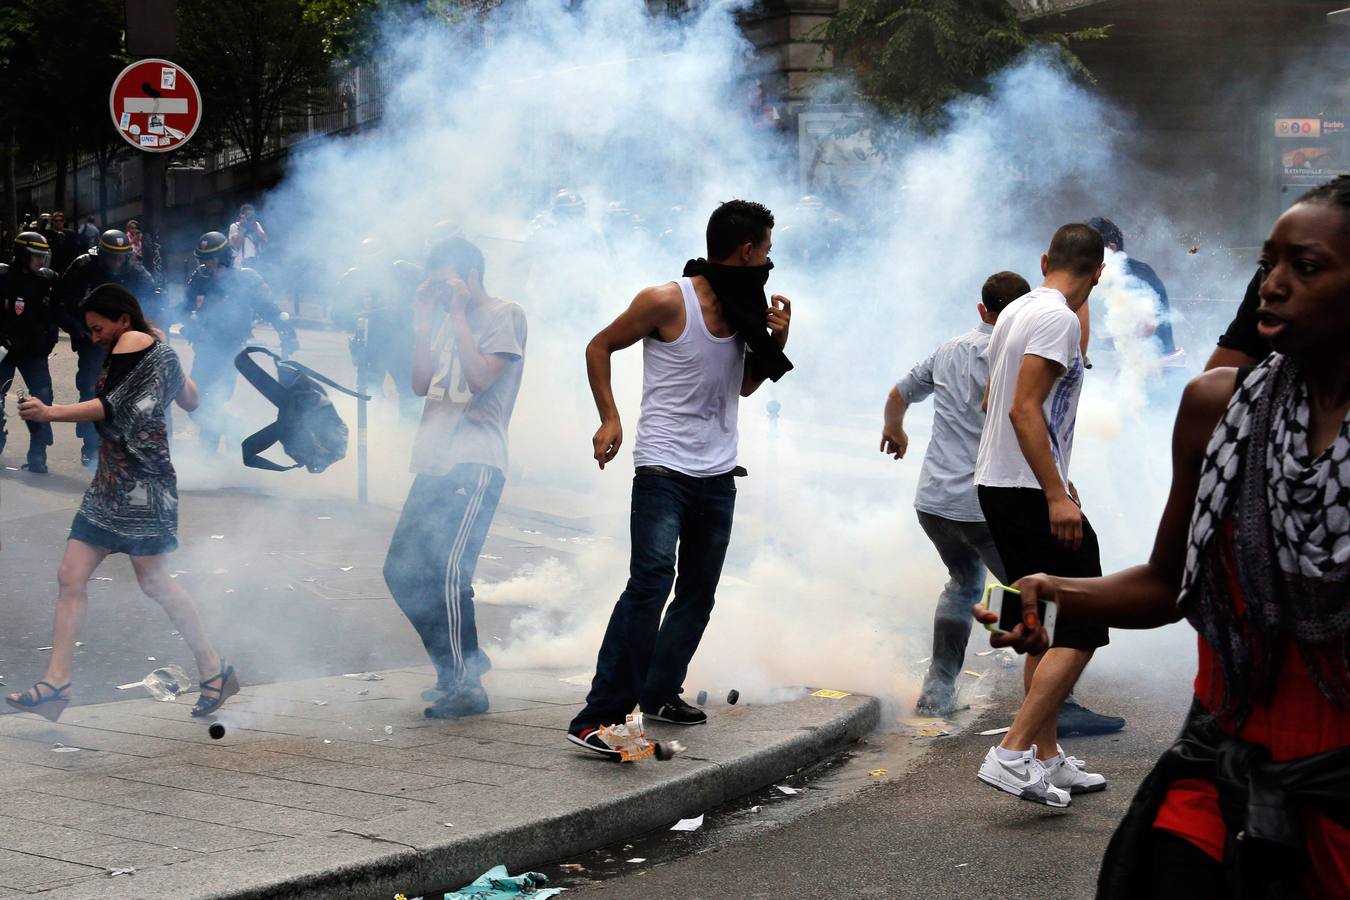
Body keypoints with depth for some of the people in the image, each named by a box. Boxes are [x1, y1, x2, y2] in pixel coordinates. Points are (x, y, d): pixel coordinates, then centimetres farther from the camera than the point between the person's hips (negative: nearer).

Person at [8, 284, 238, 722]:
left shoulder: (133, 341, -8)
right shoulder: (158, 348, 18)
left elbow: (111, 407, -18)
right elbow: (190, 399, 24)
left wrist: (51, 413, -24)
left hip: (142, 481, -10)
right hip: (110, 483, 10)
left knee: (153, 580, -6)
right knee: (71, 576, 1)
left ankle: (214, 669, 6)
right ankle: (55, 682, -1)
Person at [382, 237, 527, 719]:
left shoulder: (504, 314, -2)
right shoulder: (448, 320, 21)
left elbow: (480, 377, -15)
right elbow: (421, 385, 12)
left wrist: (456, 313, -9)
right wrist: (425, 317, 7)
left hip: (475, 467, -9)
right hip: (435, 466, 9)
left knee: (448, 574, -16)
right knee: (402, 572, 7)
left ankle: (466, 687, -7)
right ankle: (460, 663, 20)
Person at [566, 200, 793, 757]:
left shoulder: (744, 310, 9)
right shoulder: (668, 302, -11)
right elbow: (600, 347, 0)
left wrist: (773, 344, 4)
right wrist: (609, 419, -9)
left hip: (718, 476, 8)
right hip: (664, 470, -7)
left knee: (699, 594, 11)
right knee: (651, 581, -19)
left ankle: (659, 694, 26)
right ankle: (597, 718, -20)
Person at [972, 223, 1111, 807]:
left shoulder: (1015, 311, 15)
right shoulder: (1058, 319, -14)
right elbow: (1025, 410, -22)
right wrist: (1056, 495, -24)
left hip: (996, 486, 10)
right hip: (1032, 494, -10)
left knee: (1047, 628, 16)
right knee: (1081, 631, -8)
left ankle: (1046, 760, 19)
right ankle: (1012, 754, -13)